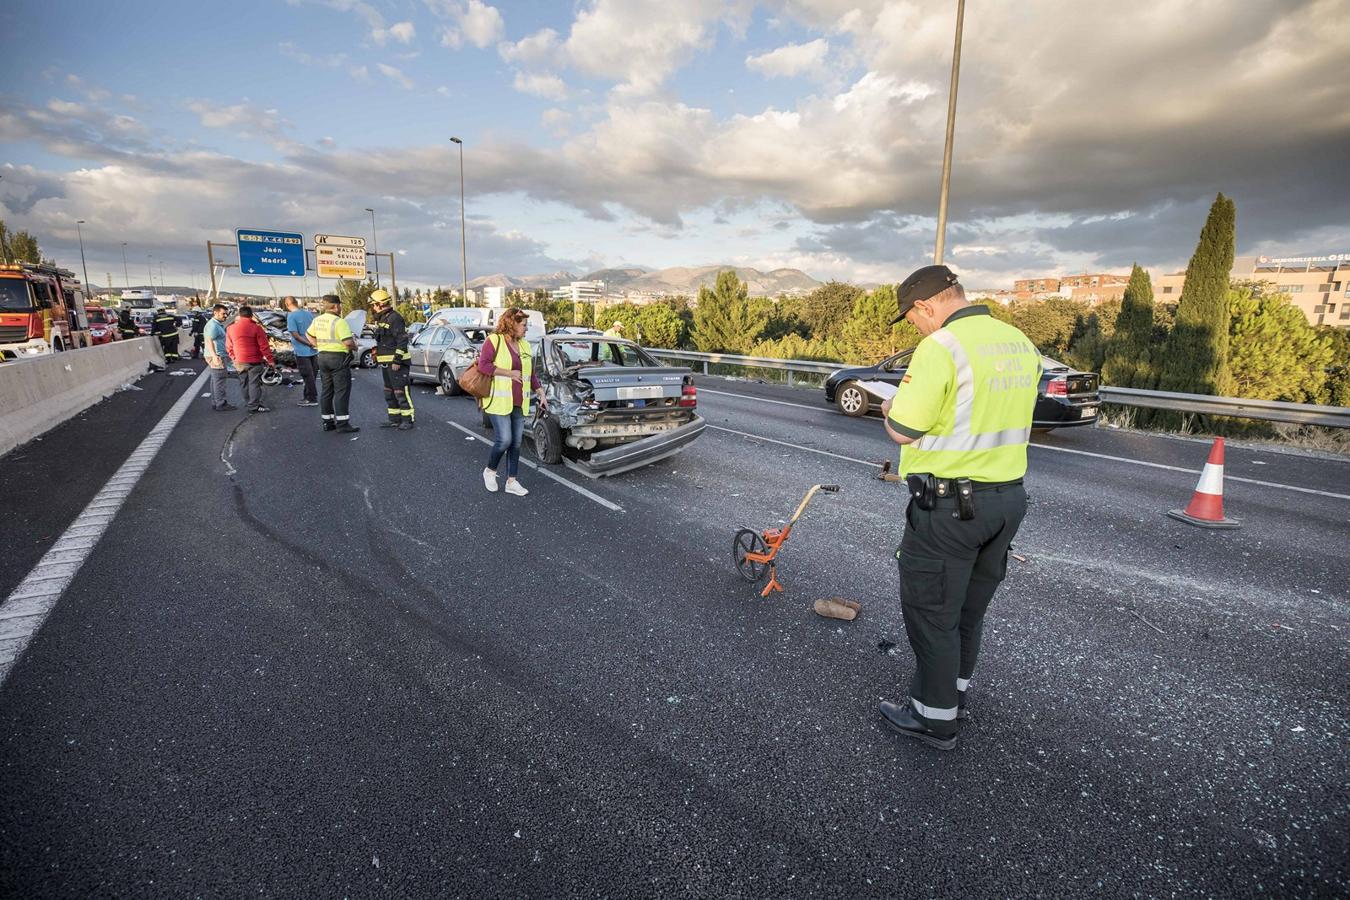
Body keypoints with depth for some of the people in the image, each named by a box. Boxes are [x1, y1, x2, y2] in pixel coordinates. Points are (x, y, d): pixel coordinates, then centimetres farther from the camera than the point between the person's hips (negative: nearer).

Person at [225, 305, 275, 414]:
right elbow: (264, 346, -11)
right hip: (254, 361, -5)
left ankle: (248, 403, 23)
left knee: (244, 383, 15)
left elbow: (229, 347, 10)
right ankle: (254, 406, -3)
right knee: (254, 383, -2)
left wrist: (234, 358, 23)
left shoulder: (230, 328, 4)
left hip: (239, 362, 5)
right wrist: (270, 360, -4)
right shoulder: (256, 328, -12)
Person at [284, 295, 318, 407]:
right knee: (311, 374, 14)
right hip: (313, 351, 6)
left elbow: (295, 334, -19)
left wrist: (309, 343, -15)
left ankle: (312, 399, 6)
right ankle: (308, 396, 24)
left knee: (308, 376, 1)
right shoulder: (309, 313, 6)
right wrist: (312, 343, 13)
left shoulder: (291, 316, -12)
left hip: (301, 351, -6)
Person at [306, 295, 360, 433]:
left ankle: (327, 422, 17)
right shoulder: (339, 322, -16)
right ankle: (342, 424, -6)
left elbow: (309, 334, 23)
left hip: (322, 357, 8)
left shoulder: (317, 320, 9)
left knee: (326, 391, 12)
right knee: (342, 391, -5)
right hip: (339, 358, -8)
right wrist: (354, 347, -4)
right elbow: (348, 342, -23)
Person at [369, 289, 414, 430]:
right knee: (389, 392, 13)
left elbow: (402, 340, -20)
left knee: (401, 391, -8)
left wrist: (397, 360, -23)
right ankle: (394, 420, 19)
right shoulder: (381, 319, 17)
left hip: (397, 362, -10)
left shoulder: (394, 318, -14)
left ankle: (407, 421, -4)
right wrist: (377, 355, 22)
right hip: (386, 362, 10)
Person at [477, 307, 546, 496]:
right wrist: (509, 373, -16)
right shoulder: (494, 340, -6)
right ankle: (490, 471, 15)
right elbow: (483, 365, -15)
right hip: (499, 402, -7)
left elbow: (532, 374, 20)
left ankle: (512, 481, 14)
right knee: (504, 440, -11)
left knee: (516, 443, 6)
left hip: (519, 403, 7)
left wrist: (541, 395, 15)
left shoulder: (524, 346, 15)